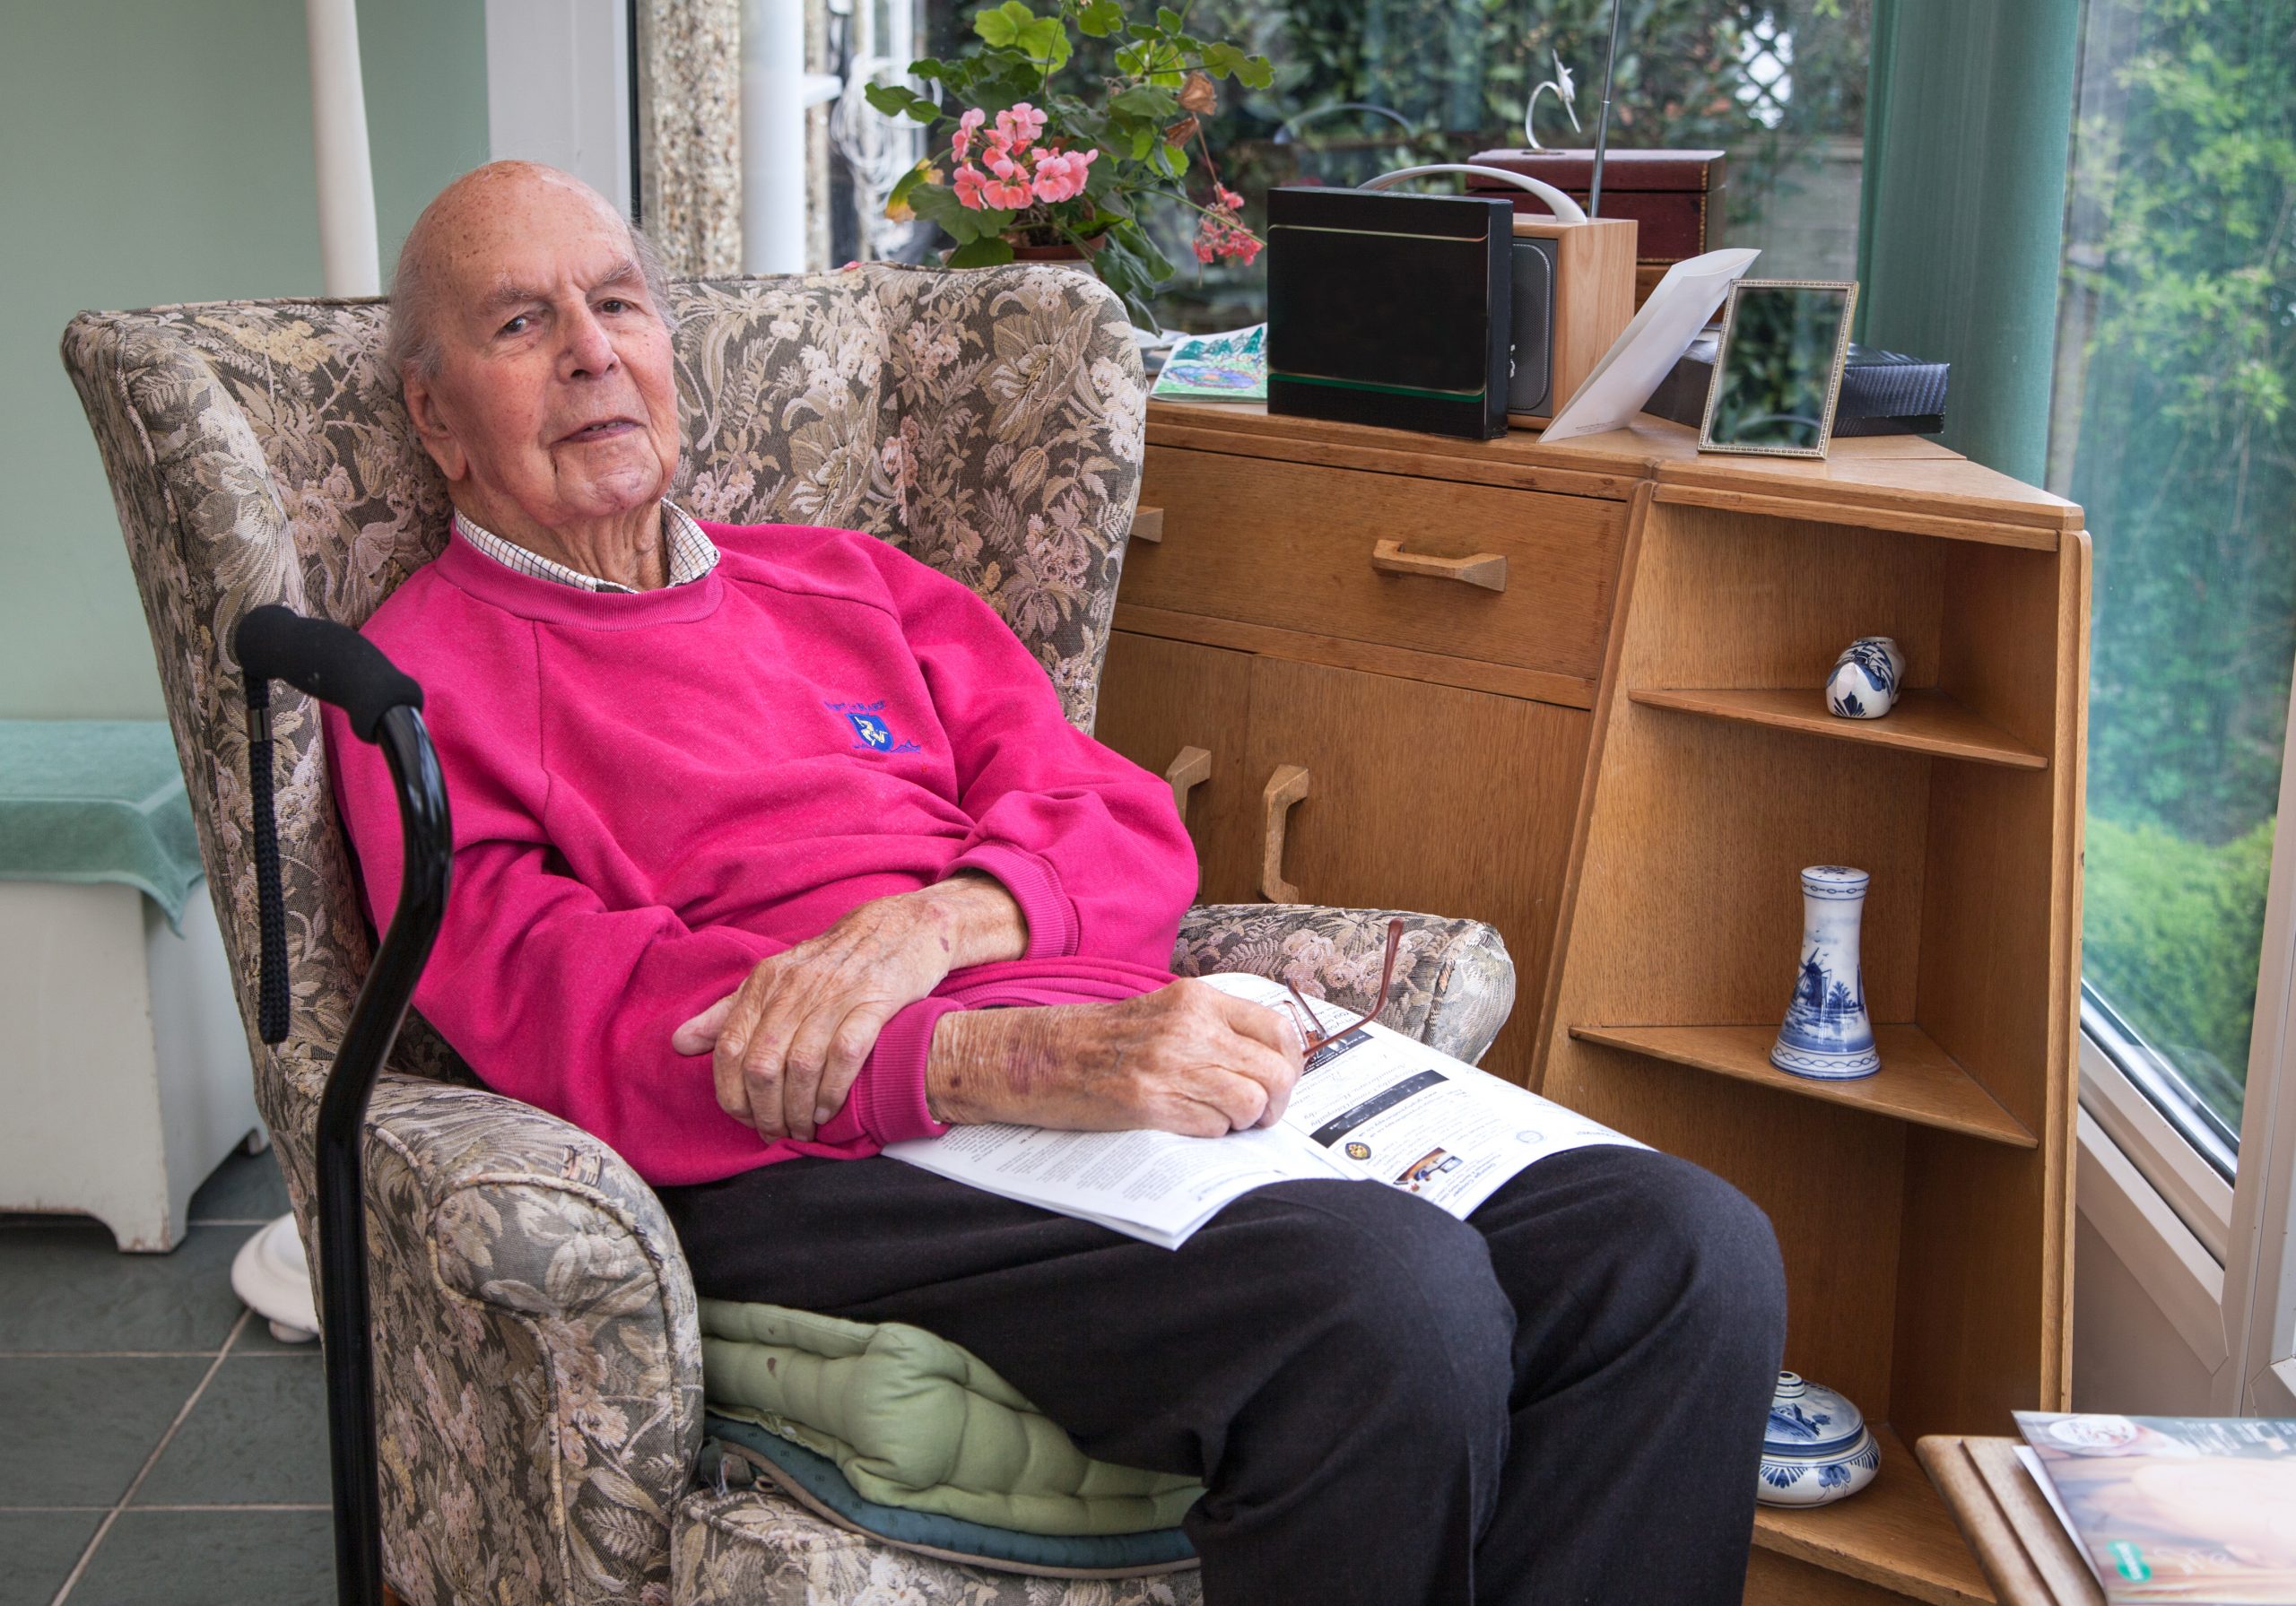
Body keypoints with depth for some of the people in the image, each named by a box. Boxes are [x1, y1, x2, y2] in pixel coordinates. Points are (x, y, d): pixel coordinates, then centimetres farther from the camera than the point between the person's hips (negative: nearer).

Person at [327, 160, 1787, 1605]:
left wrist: (935, 919, -9)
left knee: (1694, 1252, -17)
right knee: (1393, 1297, -34)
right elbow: (564, 1013, -6)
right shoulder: (427, 671, 11)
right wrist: (1023, 1061, -20)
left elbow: (1129, 826, 17)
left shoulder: (850, 583, 27)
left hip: (1132, 1069, 6)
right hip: (828, 1159, -5)